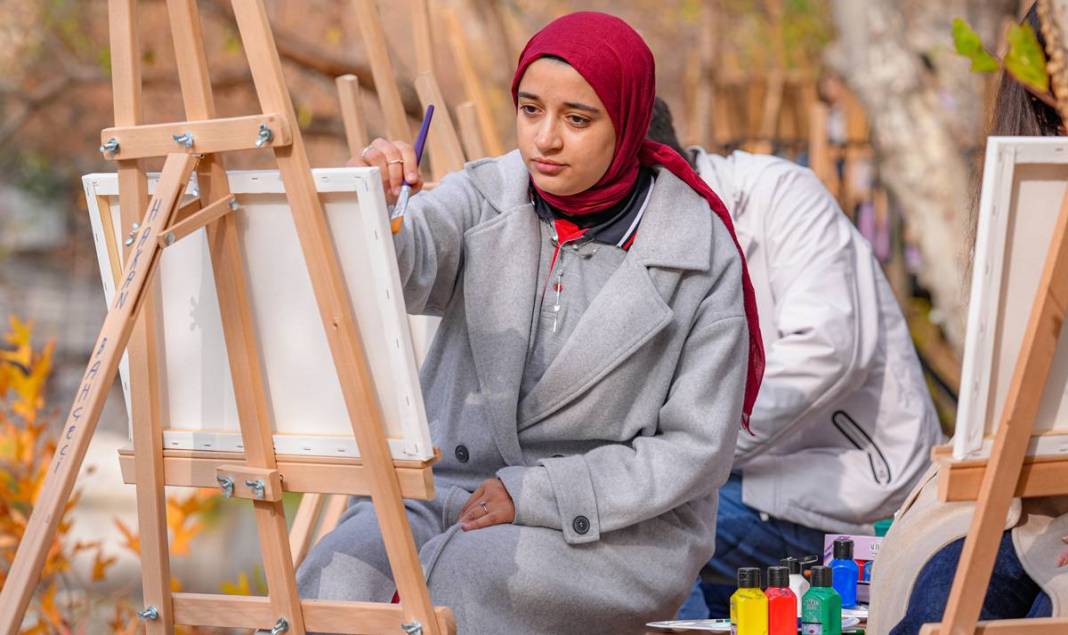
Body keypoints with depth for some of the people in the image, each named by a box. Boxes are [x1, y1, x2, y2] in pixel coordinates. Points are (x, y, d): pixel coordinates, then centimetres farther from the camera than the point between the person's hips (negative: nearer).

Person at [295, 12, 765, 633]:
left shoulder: (698, 251, -5)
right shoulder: (489, 195, 2)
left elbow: (696, 448, -6)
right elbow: (410, 264, -19)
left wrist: (538, 492, -14)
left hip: (617, 529, -3)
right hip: (452, 486, 3)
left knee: (454, 573, -31)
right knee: (339, 572, -27)